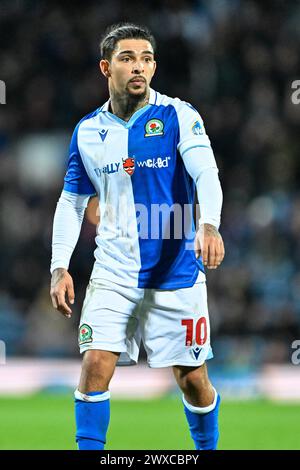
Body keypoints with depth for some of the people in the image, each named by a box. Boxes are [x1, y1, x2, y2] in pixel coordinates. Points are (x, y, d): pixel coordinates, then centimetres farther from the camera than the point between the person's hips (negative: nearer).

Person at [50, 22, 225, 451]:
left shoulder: (177, 115, -5)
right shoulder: (88, 131, 6)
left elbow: (206, 173, -20)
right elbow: (71, 202, 14)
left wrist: (209, 224, -39)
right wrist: (60, 267, 4)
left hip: (177, 270, -2)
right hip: (113, 273, 2)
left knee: (192, 378, 3)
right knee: (95, 365, -12)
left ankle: (207, 448, 26)